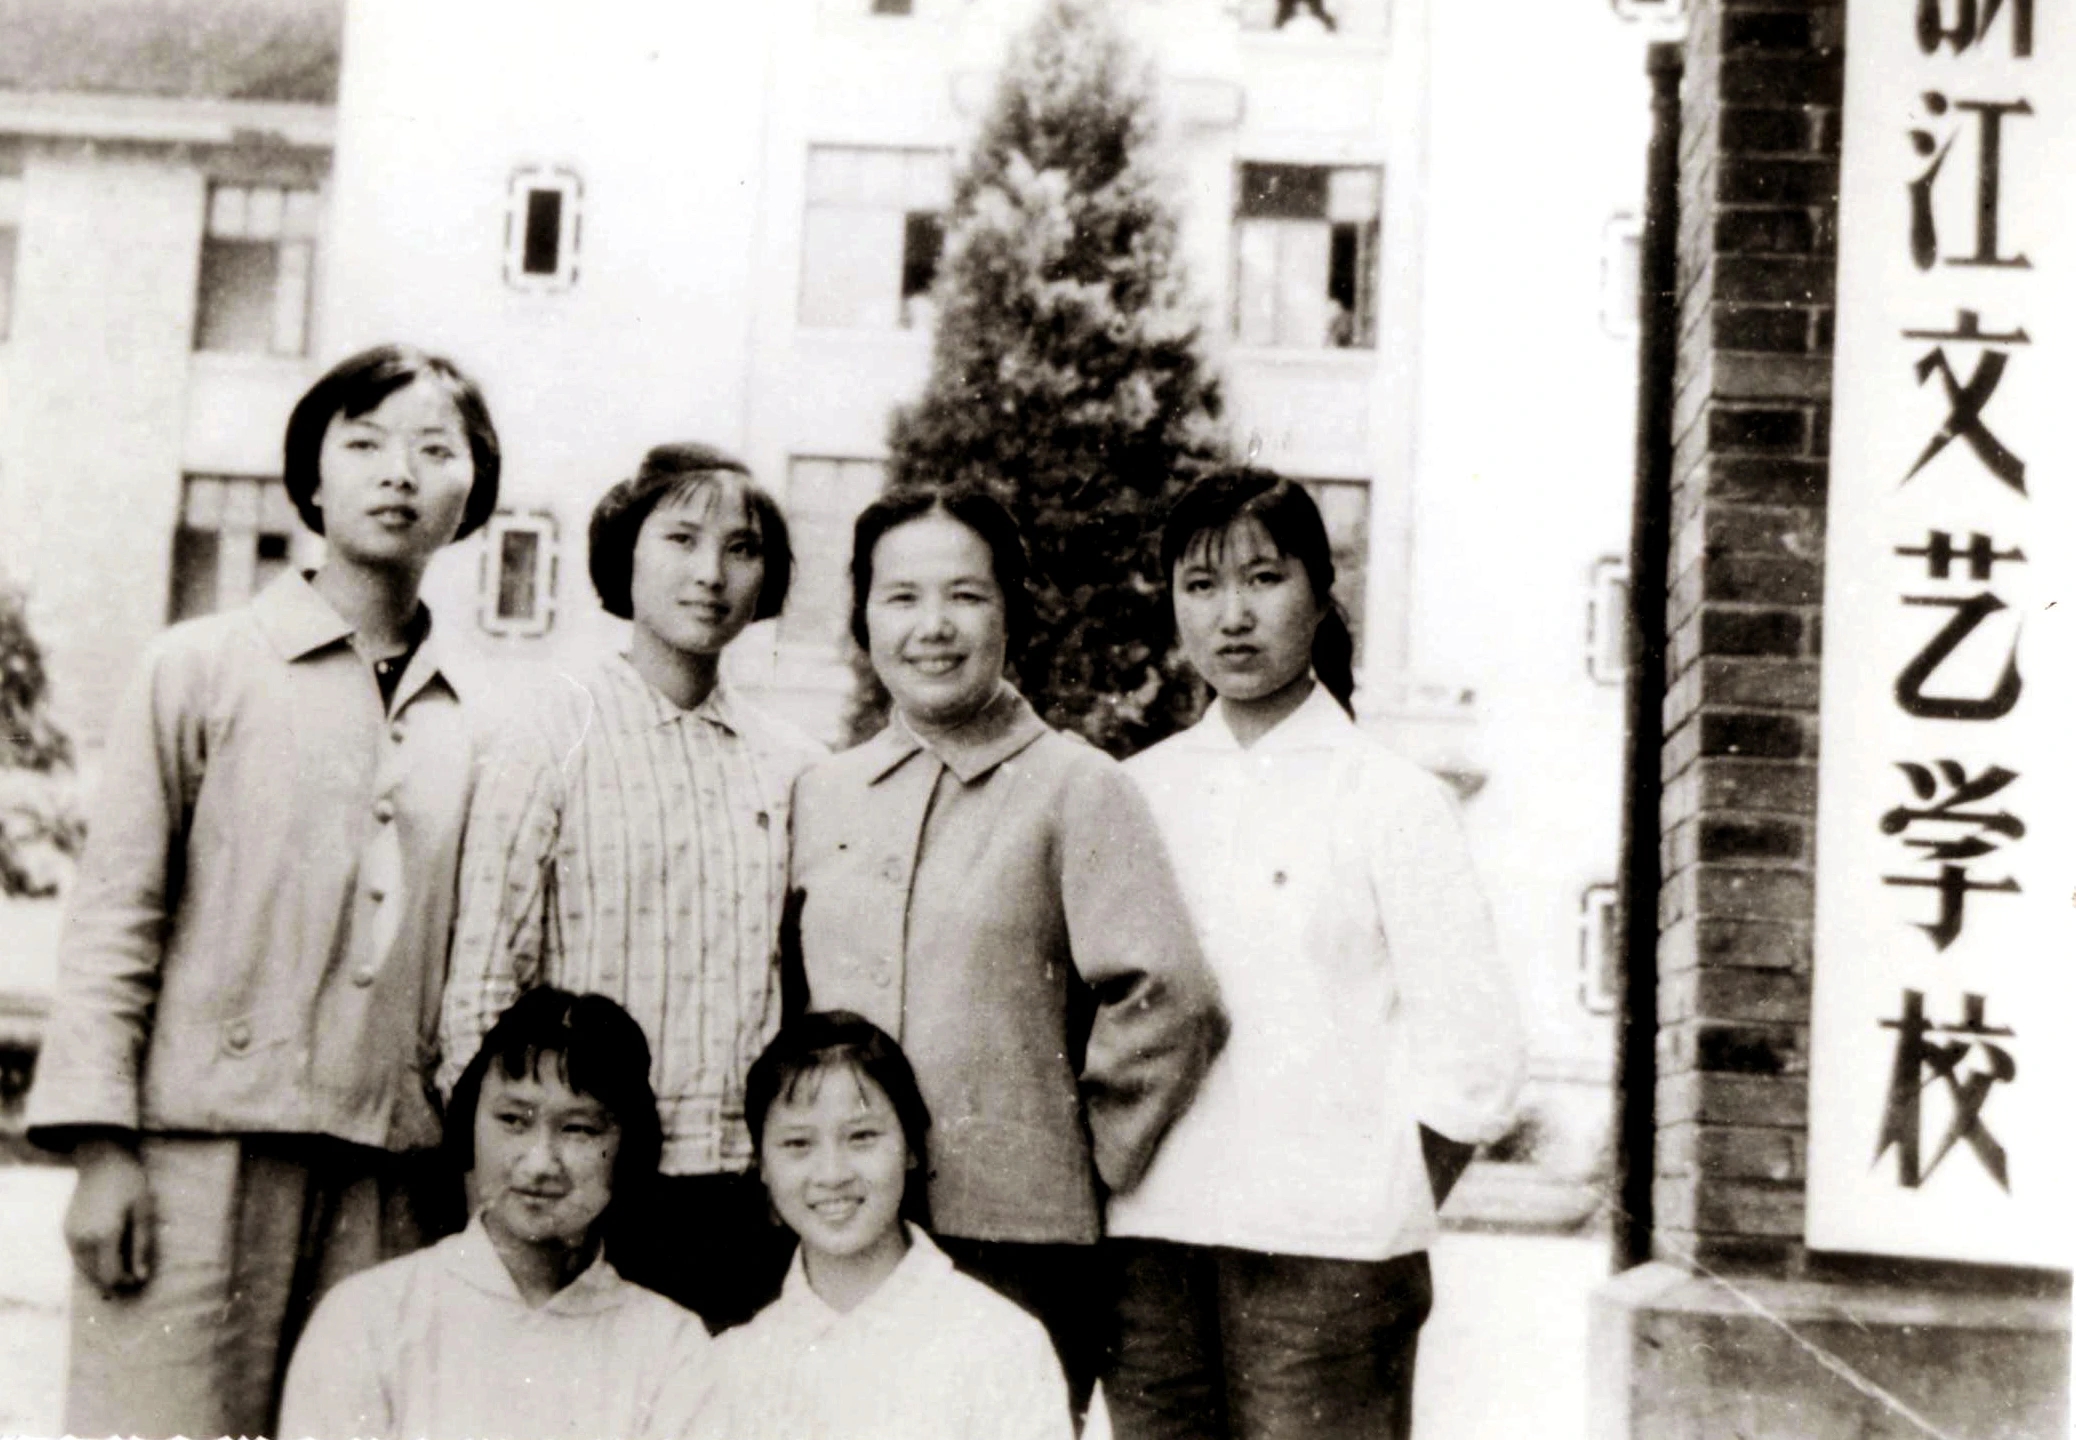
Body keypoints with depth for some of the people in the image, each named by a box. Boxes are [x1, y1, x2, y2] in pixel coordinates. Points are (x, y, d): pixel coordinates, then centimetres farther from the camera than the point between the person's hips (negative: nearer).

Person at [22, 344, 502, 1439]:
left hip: (388, 1181, 3)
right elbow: (112, 919, 1)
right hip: (200, 1157, -3)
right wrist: (100, 1146, -7)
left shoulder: (471, 726, 13)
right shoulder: (204, 668, 4)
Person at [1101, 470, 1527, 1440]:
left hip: (1321, 1253, -3)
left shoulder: (1391, 801, 0)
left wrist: (1383, 1220, -2)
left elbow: (1472, 1060, -3)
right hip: (1147, 1250, 3)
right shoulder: (1135, 796, 10)